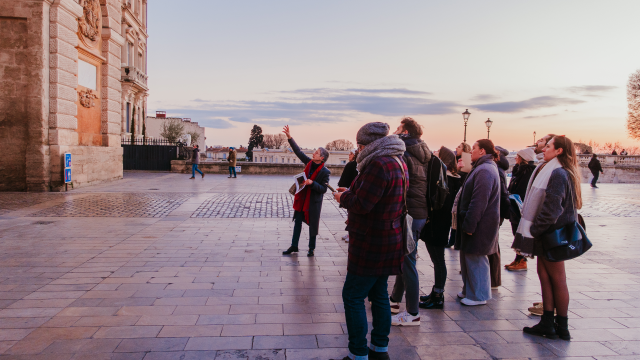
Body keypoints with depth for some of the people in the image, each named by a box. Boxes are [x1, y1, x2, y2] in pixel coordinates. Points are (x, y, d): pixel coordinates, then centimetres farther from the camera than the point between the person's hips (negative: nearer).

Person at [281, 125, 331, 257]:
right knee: (297, 222, 13)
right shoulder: (309, 163, -1)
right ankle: (294, 246, 25)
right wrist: (289, 137, -3)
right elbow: (298, 151, 2)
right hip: (302, 198, 6)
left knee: (312, 224, 7)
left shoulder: (325, 172, -16)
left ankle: (311, 248, 24)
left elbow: (323, 189, -17)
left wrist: (312, 183, -30)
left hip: (313, 201, -6)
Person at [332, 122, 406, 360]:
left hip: (372, 244, -10)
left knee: (353, 296, 0)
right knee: (379, 294, 18)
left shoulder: (379, 164, -21)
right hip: (388, 240, 10)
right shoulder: (397, 162, 11)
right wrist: (350, 194, 8)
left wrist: (343, 197, -4)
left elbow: (361, 204, -24)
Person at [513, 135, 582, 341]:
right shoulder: (553, 171, 12)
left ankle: (562, 327, 16)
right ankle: (548, 323, 18)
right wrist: (535, 229, 12)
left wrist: (536, 229, -16)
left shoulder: (558, 174, -19)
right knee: (544, 274, 11)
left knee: (557, 279, 2)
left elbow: (552, 208, -25)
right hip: (548, 233, 9)